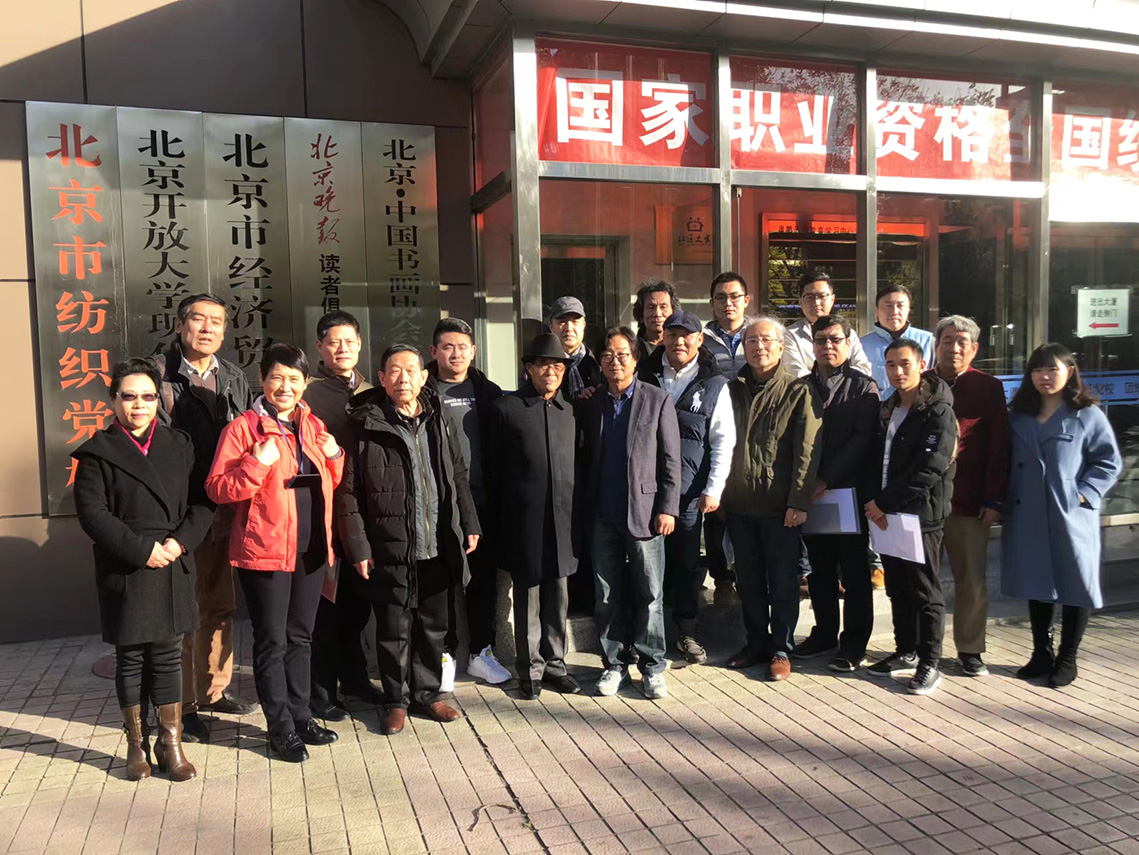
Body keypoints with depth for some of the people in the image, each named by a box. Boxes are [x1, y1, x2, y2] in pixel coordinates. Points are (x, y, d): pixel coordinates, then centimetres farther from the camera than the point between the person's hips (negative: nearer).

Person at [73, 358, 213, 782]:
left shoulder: (178, 445, 9)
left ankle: (171, 743, 16)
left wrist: (181, 541, -10)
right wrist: (141, 549, -14)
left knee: (168, 655, 7)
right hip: (125, 572, -2)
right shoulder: (98, 452, 0)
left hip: (173, 569, 2)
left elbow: (203, 501, 5)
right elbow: (92, 512, -8)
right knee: (130, 657, 8)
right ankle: (137, 745, 22)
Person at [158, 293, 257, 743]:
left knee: (221, 606, 16)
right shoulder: (160, 374, -8)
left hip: (224, 511, 6)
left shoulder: (235, 378, 10)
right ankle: (181, 704, 15)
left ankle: (214, 688, 32)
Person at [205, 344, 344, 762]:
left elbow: (330, 485, 19)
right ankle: (280, 727, 15)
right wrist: (257, 464, -24)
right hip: (264, 550, -5)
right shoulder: (242, 428, -7)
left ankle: (301, 716, 28)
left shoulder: (314, 426, 11)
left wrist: (334, 457, 0)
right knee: (272, 641, 3)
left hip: (311, 550, 6)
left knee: (300, 637, 15)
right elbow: (217, 489, -12)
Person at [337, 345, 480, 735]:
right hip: (389, 551, -4)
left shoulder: (438, 421, 7)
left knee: (432, 626, 14)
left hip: (437, 548, 4)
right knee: (393, 629, 8)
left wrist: (469, 524, 10)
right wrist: (358, 547, -10)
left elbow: (458, 477, 14)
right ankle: (397, 700, 25)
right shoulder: (365, 425, -7)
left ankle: (426, 693, 31)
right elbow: (348, 493, -7)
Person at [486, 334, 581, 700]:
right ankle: (531, 669, 20)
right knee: (528, 597, 6)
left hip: (562, 519, 4)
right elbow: (494, 469, 1)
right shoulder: (506, 409, -1)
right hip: (524, 519, -3)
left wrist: (577, 512, 8)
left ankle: (555, 663, 25)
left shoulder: (569, 411, 12)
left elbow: (575, 463, 14)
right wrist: (496, 521, 1)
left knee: (558, 597, 11)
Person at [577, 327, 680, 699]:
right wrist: (585, 509, 4)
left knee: (650, 595, 3)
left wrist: (667, 508, -7)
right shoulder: (590, 404, 10)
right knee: (607, 597, 9)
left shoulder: (658, 400, 1)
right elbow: (585, 458, 11)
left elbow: (670, 460, -1)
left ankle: (652, 666, 17)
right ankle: (615, 664, 23)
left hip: (644, 513, -3)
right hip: (602, 517, 3)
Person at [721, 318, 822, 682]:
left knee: (783, 581, 5)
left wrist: (799, 502, -14)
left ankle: (781, 649, 18)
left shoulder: (800, 392, -3)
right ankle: (755, 642, 27)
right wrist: (719, 491, 5)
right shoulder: (733, 390, 10)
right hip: (739, 502, 4)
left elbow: (807, 451, -8)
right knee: (749, 580, 13)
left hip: (780, 505, -4)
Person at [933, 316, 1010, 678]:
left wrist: (993, 501, -6)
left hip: (969, 504, -1)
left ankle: (970, 650, 19)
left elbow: (999, 449, 0)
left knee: (972, 582, 4)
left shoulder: (989, 388, 3)